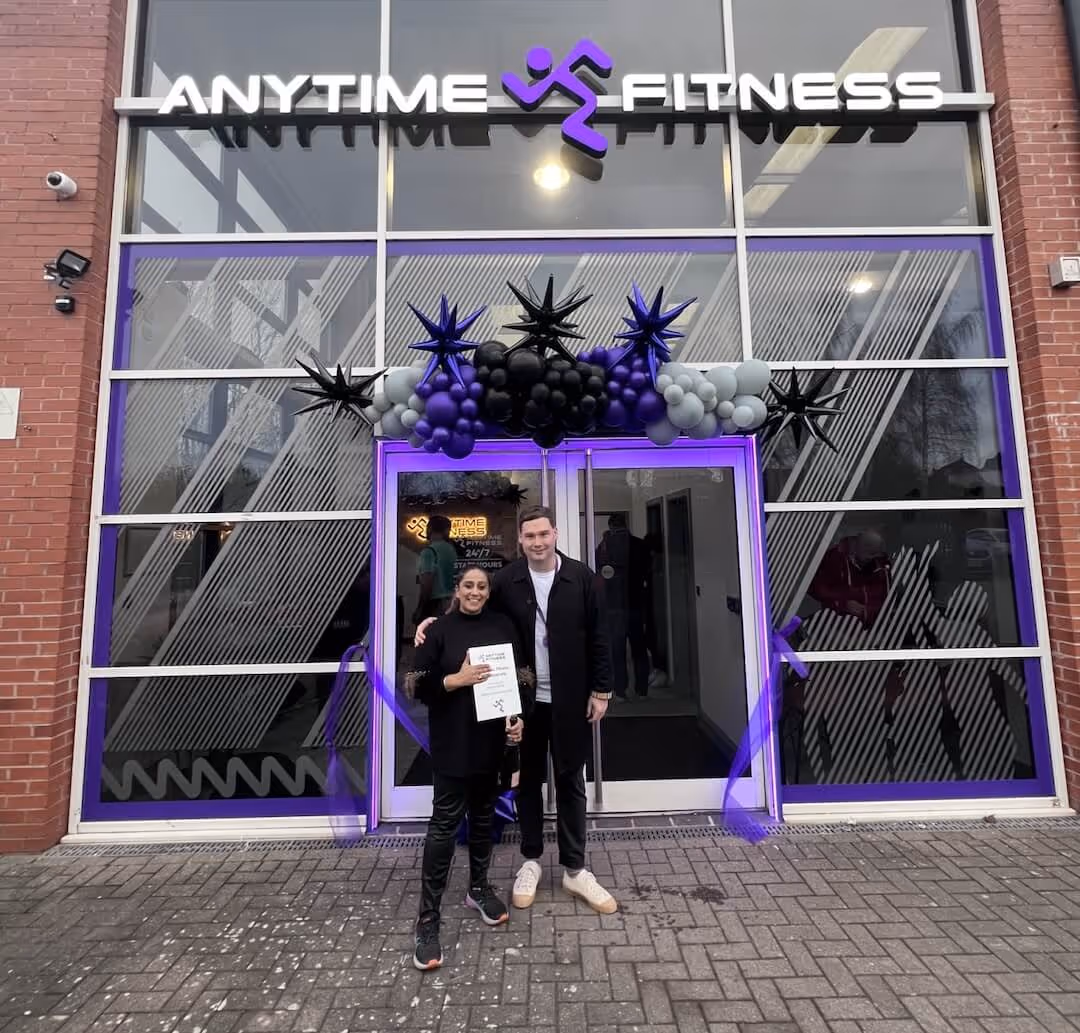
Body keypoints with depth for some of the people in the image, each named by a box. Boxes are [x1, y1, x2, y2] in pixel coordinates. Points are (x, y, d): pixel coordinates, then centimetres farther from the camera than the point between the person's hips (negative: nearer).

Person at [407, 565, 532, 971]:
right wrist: (456, 680, -20)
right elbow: (418, 685, -6)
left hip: (493, 740, 3)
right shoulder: (440, 630, -5)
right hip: (452, 744, -3)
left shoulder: (503, 626, 2)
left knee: (483, 815, 18)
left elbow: (521, 676, 5)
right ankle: (427, 921, 15)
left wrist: (519, 717, -6)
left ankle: (478, 888, 39)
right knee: (445, 822, 1)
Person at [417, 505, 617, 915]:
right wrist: (437, 621, -11)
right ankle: (531, 861, 38)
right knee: (528, 781, 17)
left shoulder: (580, 577, -6)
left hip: (569, 699, 0)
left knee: (570, 782, 14)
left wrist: (600, 690, -2)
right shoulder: (506, 580, -5)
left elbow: (597, 638, -2)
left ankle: (574, 869, 32)